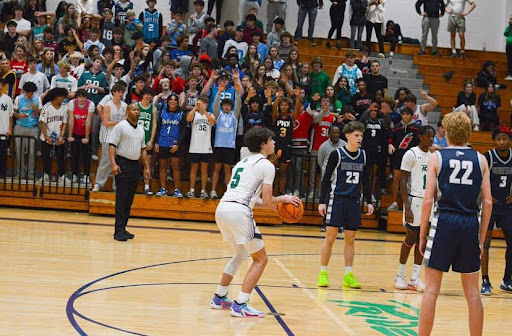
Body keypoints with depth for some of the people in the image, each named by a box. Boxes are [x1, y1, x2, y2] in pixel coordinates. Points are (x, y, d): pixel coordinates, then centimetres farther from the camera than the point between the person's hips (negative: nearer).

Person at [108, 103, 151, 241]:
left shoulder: (140, 129, 15)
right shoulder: (121, 126, -6)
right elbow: (112, 145, -11)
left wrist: (146, 167, 17)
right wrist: (113, 164, -21)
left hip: (135, 165, 7)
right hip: (123, 165, -7)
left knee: (129, 199, 8)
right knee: (121, 198, -8)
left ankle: (123, 228, 13)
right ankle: (119, 230, -8)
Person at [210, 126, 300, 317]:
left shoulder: (243, 162, 26)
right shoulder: (266, 165, 0)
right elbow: (266, 201, -4)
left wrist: (274, 204, 30)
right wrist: (283, 199, 15)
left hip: (222, 209, 8)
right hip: (239, 212, -8)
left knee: (240, 254, 28)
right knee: (261, 259, 4)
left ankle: (219, 298, 29)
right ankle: (240, 305, -3)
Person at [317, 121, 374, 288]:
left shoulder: (363, 155, 8)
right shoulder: (337, 154, -5)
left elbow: (366, 180, 16)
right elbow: (326, 178, -4)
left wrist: (369, 202, 12)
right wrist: (322, 201, -9)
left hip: (354, 201, 4)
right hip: (336, 199, -4)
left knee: (350, 239, 6)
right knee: (330, 238, -5)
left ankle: (348, 275, 12)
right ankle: (323, 273, 4)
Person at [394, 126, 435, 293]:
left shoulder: (432, 156, 13)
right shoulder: (411, 154, -8)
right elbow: (403, 181, -11)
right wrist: (407, 207, -19)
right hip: (415, 200, -6)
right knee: (411, 238, -2)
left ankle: (415, 278, 10)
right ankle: (400, 276, 11)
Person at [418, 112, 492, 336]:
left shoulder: (437, 157, 1)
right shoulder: (480, 159, 7)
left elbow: (428, 201, -5)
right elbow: (488, 202, 3)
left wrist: (422, 236, 2)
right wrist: (481, 238, 11)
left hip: (444, 223, -2)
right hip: (470, 225, 2)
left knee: (431, 289, 3)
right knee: (472, 292, 11)